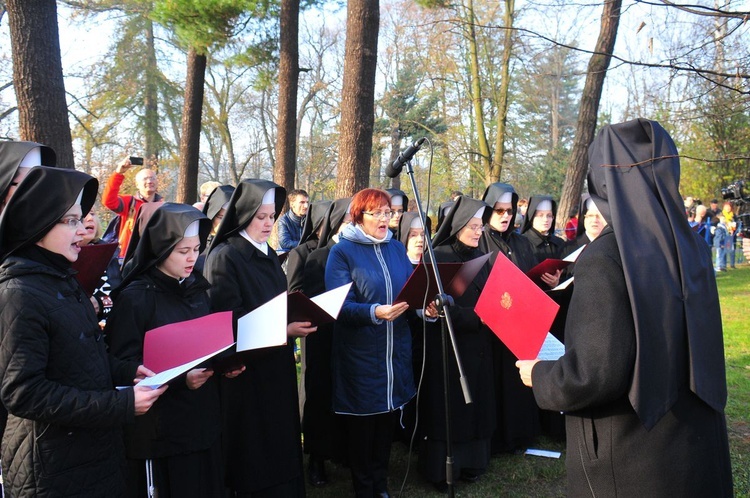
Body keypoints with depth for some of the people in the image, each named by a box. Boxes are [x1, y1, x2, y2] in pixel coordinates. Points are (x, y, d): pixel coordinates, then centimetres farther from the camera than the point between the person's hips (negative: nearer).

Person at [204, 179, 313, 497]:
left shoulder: (269, 255, 11)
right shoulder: (224, 257, -13)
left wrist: (299, 318, -2)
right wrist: (283, 330, -24)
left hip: (277, 368, 8)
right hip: (245, 373, -7)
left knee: (280, 448, 13)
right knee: (253, 459, 2)